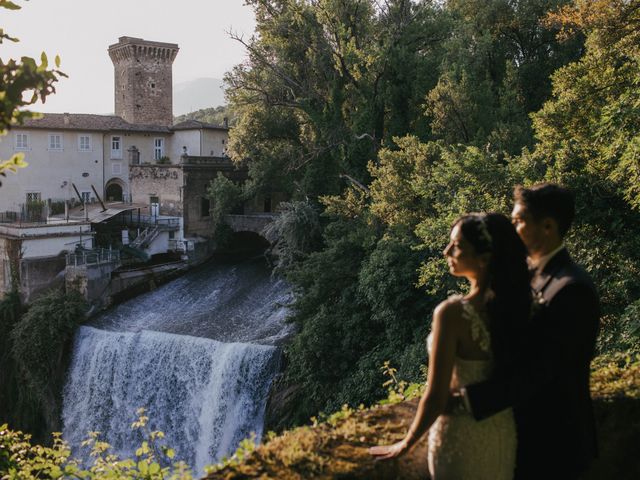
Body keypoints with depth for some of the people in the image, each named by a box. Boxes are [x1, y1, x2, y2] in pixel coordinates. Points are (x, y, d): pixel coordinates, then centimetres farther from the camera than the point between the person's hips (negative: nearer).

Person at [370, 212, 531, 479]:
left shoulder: (453, 313, -27)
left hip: (461, 437, -5)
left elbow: (436, 398, -22)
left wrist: (405, 445, -7)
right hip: (504, 431, 5)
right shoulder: (514, 303, -9)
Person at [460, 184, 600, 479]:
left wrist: (465, 399, -29)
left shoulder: (571, 289, -24)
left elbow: (536, 370, -29)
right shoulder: (535, 275, 5)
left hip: (552, 436, -8)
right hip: (526, 425, 8)